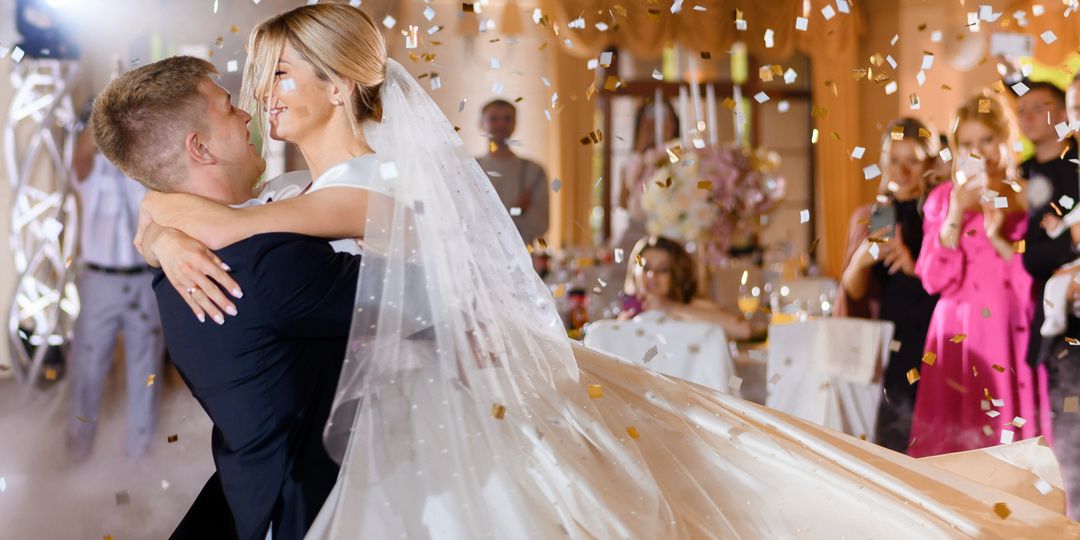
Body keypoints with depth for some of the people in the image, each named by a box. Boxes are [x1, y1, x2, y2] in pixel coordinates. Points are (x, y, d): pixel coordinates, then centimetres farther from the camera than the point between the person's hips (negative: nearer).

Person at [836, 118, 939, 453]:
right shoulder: (867, 218, 12)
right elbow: (852, 293, 9)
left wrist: (915, 268, -18)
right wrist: (861, 260, -11)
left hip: (934, 345, -2)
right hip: (884, 349, 2)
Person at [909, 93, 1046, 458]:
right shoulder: (943, 199, 6)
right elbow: (934, 281, -3)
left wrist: (999, 238, -12)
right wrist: (955, 216, -10)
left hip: (1012, 337, 0)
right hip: (958, 336, 1)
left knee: (1008, 438, 1)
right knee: (952, 443, 0)